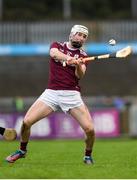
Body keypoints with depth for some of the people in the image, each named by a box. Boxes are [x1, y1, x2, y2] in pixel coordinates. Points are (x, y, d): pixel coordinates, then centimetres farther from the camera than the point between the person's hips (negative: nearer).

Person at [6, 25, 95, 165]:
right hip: (51, 93, 0)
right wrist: (71, 59, -35)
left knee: (89, 129, -15)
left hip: (72, 94, 0)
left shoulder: (83, 55, 10)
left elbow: (80, 75, -7)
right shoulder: (57, 46, 9)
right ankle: (22, 150, 15)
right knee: (26, 122, -12)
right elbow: (54, 53, -16)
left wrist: (79, 65, -30)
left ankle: (88, 155, 15)